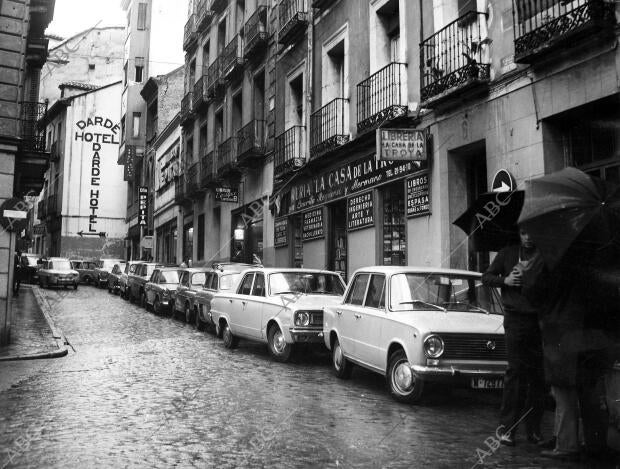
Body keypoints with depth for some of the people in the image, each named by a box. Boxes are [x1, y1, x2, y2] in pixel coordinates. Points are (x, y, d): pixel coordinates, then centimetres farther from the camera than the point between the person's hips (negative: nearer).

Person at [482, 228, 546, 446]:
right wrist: (505, 280, -6)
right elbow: (486, 277, 12)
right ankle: (507, 427, 0)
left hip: (541, 321, 1)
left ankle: (533, 428, 15)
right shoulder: (508, 253, 9)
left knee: (538, 374, 5)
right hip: (516, 319, -1)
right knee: (515, 371, -5)